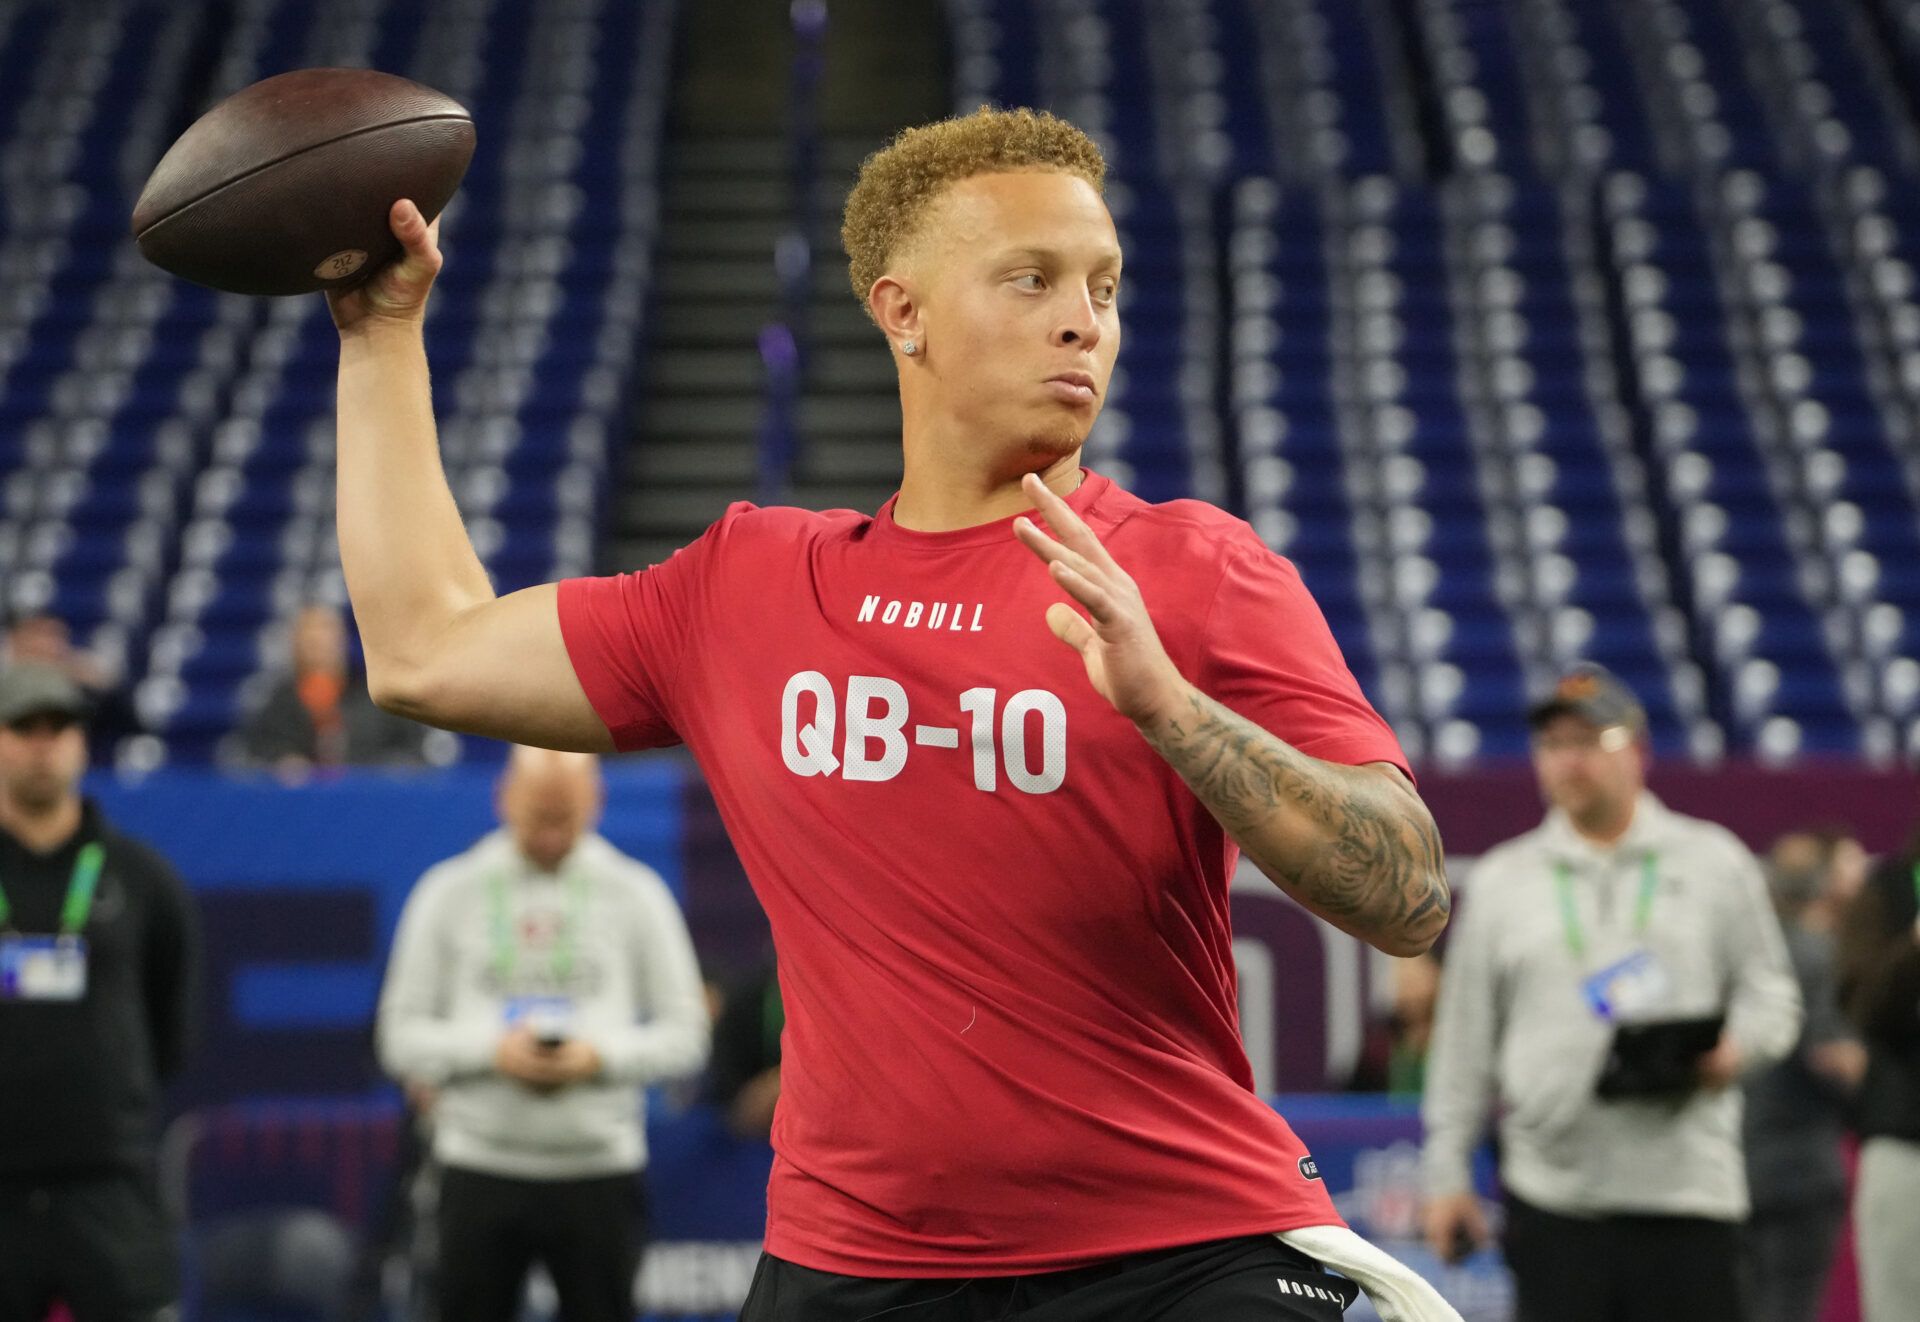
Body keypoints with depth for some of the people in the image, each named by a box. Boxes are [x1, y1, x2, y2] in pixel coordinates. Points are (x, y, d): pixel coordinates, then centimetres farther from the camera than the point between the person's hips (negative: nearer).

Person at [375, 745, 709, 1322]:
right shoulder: (452, 892, 6)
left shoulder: (635, 893, 7)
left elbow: (685, 1035, 4)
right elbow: (401, 1035, 4)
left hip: (599, 1171, 0)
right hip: (481, 1168, 0)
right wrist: (492, 1051, -13)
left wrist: (601, 1056, -13)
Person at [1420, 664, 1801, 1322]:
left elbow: (1771, 994, 12)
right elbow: (1465, 1040, 13)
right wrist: (1446, 1174, 7)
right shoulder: (1499, 880, 14)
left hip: (1686, 1188, -1)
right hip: (1552, 1189, 1)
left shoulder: (1715, 861, 11)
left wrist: (1735, 1049, -11)